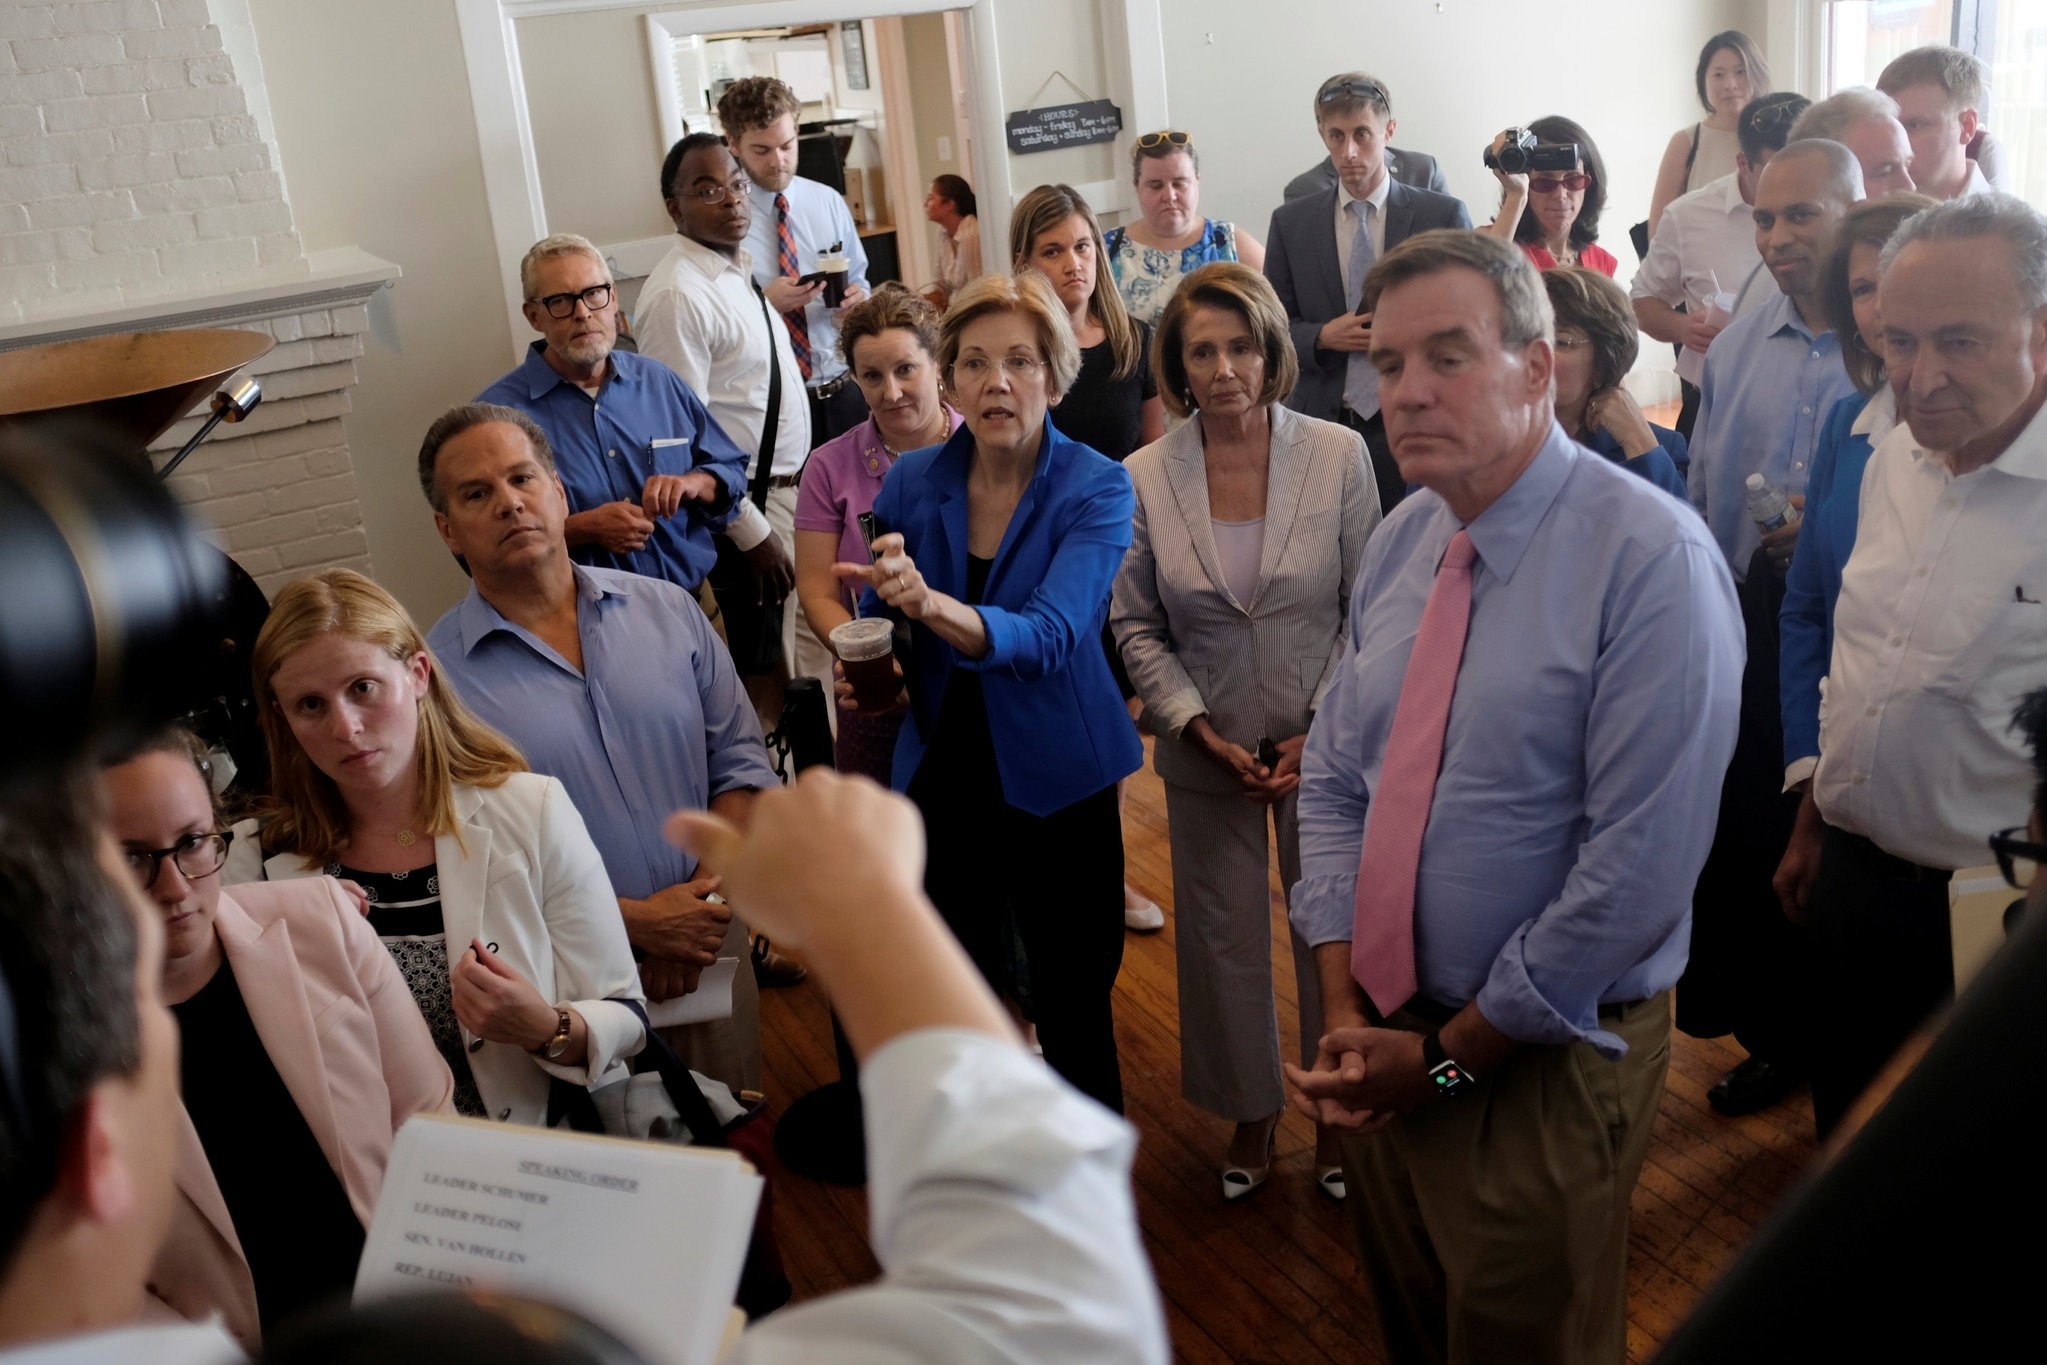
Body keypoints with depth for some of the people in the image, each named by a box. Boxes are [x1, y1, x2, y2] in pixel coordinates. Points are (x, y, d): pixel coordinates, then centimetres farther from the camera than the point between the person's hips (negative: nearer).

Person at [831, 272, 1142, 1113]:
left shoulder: (1096, 490, -13)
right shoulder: (913, 483, -2)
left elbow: (1048, 637, -28)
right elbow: (879, 615, 12)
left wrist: (932, 605, -46)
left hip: (1056, 781, -3)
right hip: (942, 774, 3)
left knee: (1074, 1006, 8)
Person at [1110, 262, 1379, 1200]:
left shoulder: (1338, 455, -8)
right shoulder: (1145, 478, -5)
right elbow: (1135, 624, 0)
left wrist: (1322, 732, -11)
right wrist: (1200, 729, -9)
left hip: (1325, 745, -1)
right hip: (1207, 752, 1)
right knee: (1223, 940, 13)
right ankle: (1251, 1112, 36)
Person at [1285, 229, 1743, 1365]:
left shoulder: (1652, 560, -20)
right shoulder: (1400, 541, 1)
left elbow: (1638, 868, -23)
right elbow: (1332, 779, 6)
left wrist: (1452, 1055, -15)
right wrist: (1345, 1010, -5)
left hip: (1547, 1059, -6)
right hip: (1383, 1037, 6)